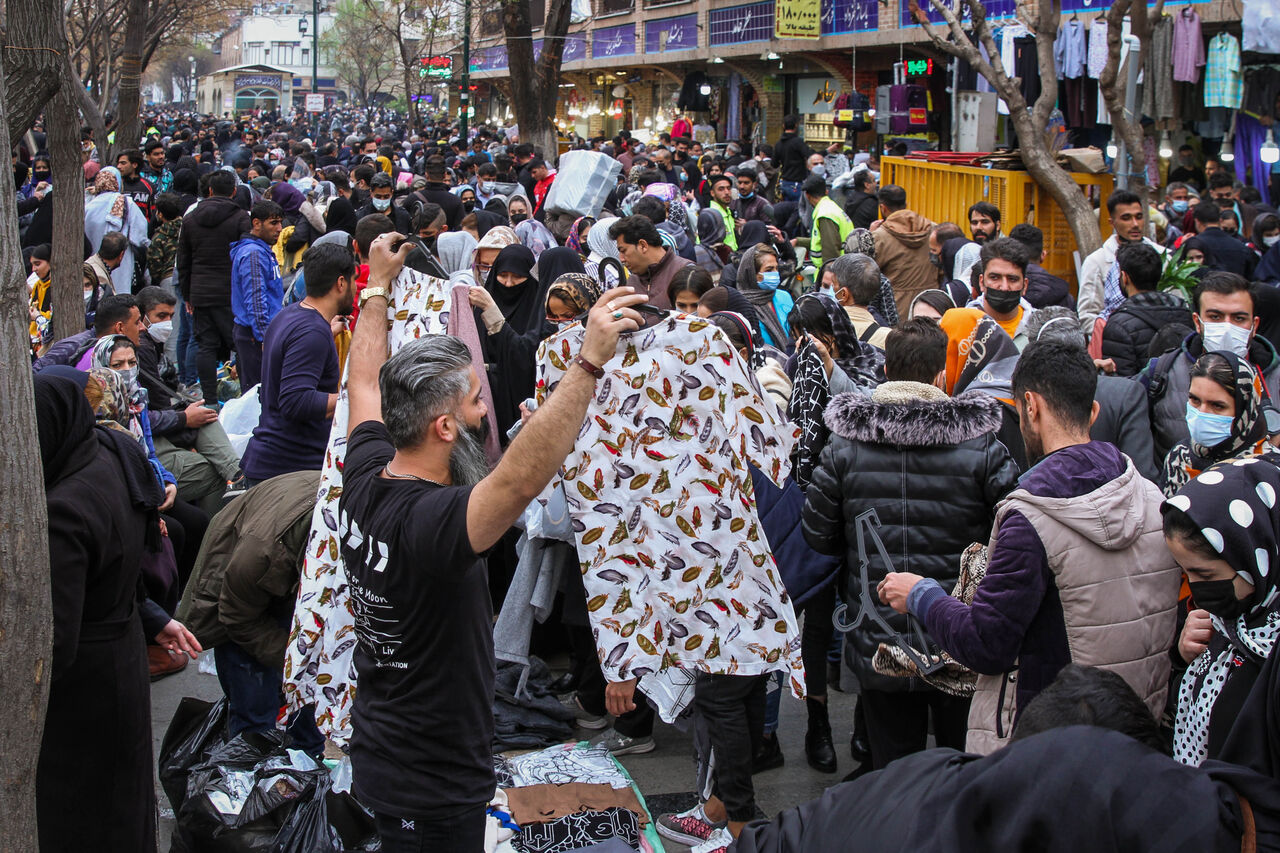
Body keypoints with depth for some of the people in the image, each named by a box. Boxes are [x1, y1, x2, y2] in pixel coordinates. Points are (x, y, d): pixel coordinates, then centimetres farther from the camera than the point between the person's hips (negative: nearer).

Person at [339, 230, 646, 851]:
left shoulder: (365, 480, -4)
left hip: (376, 750, 9)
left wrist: (378, 286, 26)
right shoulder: (429, 521, -31)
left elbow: (365, 382, 13)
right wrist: (589, 362, -49)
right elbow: (520, 478, -47)